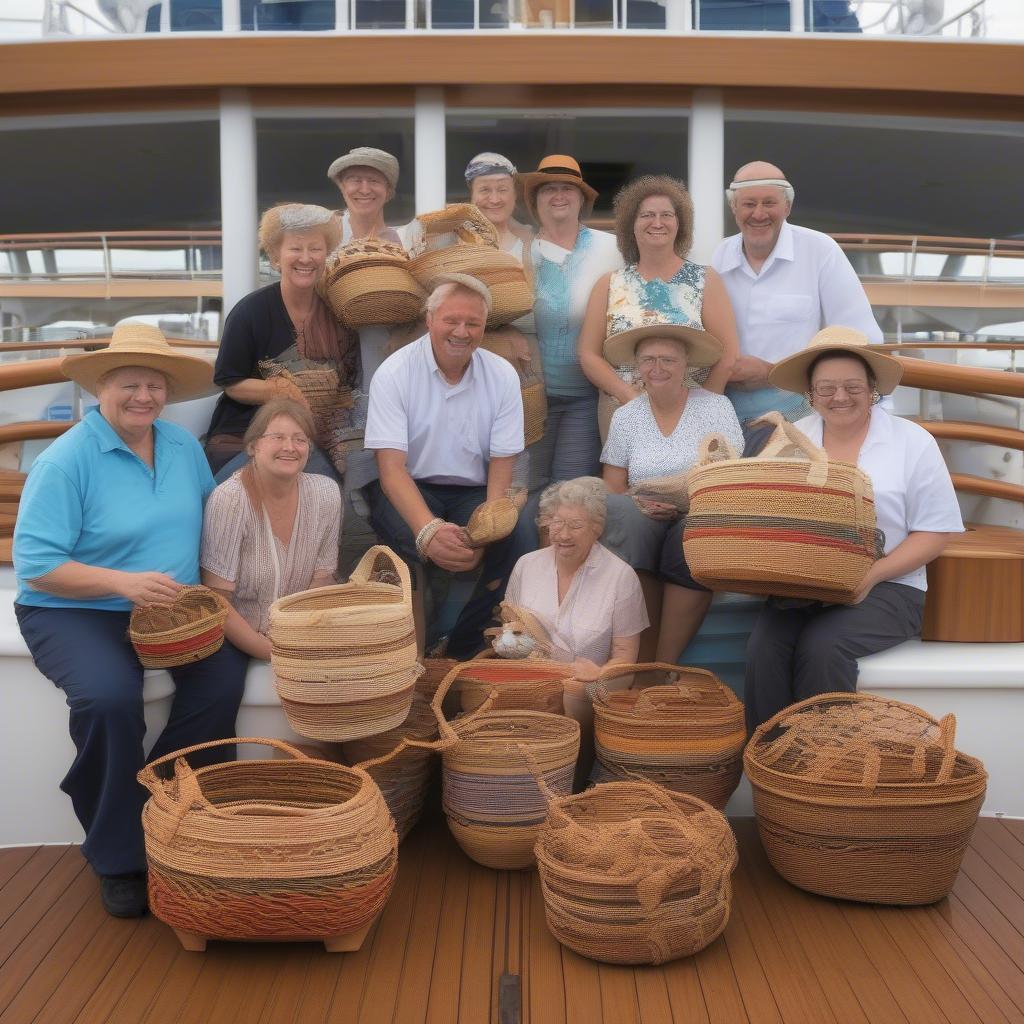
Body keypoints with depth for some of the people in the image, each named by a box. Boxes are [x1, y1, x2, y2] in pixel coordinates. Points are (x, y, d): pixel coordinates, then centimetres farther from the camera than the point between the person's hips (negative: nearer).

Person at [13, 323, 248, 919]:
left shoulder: (184, 447, 6)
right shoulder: (66, 460, -11)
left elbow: (209, 517, 16)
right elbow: (34, 565, -15)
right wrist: (123, 582, -26)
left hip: (171, 609, 5)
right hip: (75, 613, -4)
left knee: (224, 674, -23)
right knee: (111, 694, -32)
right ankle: (117, 857, -10)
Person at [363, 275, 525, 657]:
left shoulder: (503, 376, -2)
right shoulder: (394, 373, -10)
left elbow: (501, 466, -2)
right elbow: (392, 467, -17)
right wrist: (428, 529, -36)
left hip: (473, 492, 3)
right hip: (409, 488, -2)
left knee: (504, 541, -28)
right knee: (411, 541, -35)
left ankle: (462, 654, -7)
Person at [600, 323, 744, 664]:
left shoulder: (717, 406, 3)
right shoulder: (625, 417, 9)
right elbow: (612, 492, 7)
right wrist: (640, 503, -15)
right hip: (640, 525, 1)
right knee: (626, 515, -33)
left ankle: (663, 665, -25)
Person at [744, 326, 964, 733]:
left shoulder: (913, 442, 3)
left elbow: (933, 533, 0)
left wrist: (871, 576, -15)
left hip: (887, 587, -2)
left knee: (821, 646, -31)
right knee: (764, 647, -27)